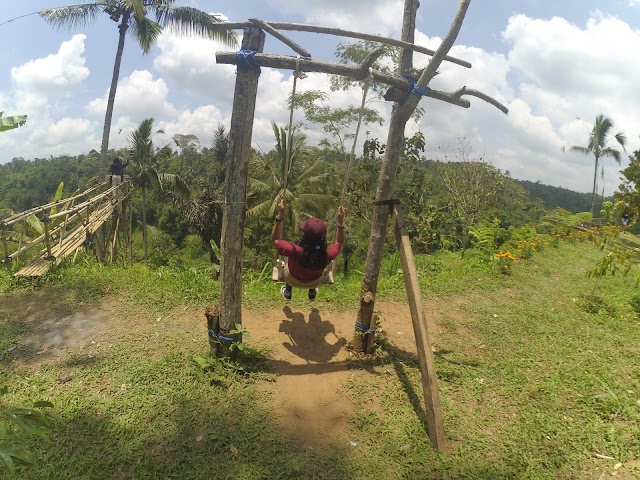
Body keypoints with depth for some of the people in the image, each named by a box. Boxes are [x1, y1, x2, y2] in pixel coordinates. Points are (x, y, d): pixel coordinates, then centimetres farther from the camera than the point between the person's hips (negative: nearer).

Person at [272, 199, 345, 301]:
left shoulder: (295, 251, -45)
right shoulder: (327, 255, -39)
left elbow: (275, 239, -27)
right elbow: (339, 242, -16)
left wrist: (280, 215, -35)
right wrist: (340, 221, -25)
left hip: (293, 280, -1)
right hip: (315, 282, 1)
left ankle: (288, 292, 53)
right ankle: (312, 293, 55)